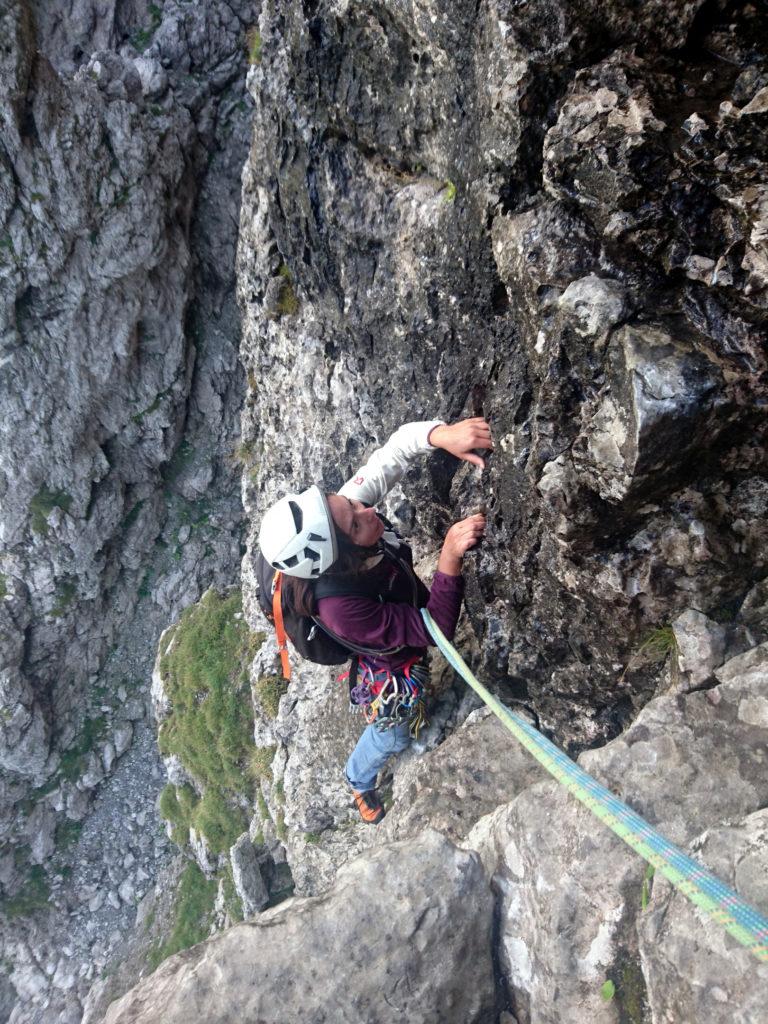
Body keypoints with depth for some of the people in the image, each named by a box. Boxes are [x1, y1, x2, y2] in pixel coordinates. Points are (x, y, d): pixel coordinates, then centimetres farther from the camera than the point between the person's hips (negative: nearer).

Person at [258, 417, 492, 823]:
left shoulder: (341, 508, -34)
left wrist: (442, 434, -48)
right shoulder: (341, 608, -47)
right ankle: (359, 782, 60)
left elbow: (394, 449, -27)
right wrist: (450, 556, -52)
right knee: (391, 737, 26)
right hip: (390, 670, -4)